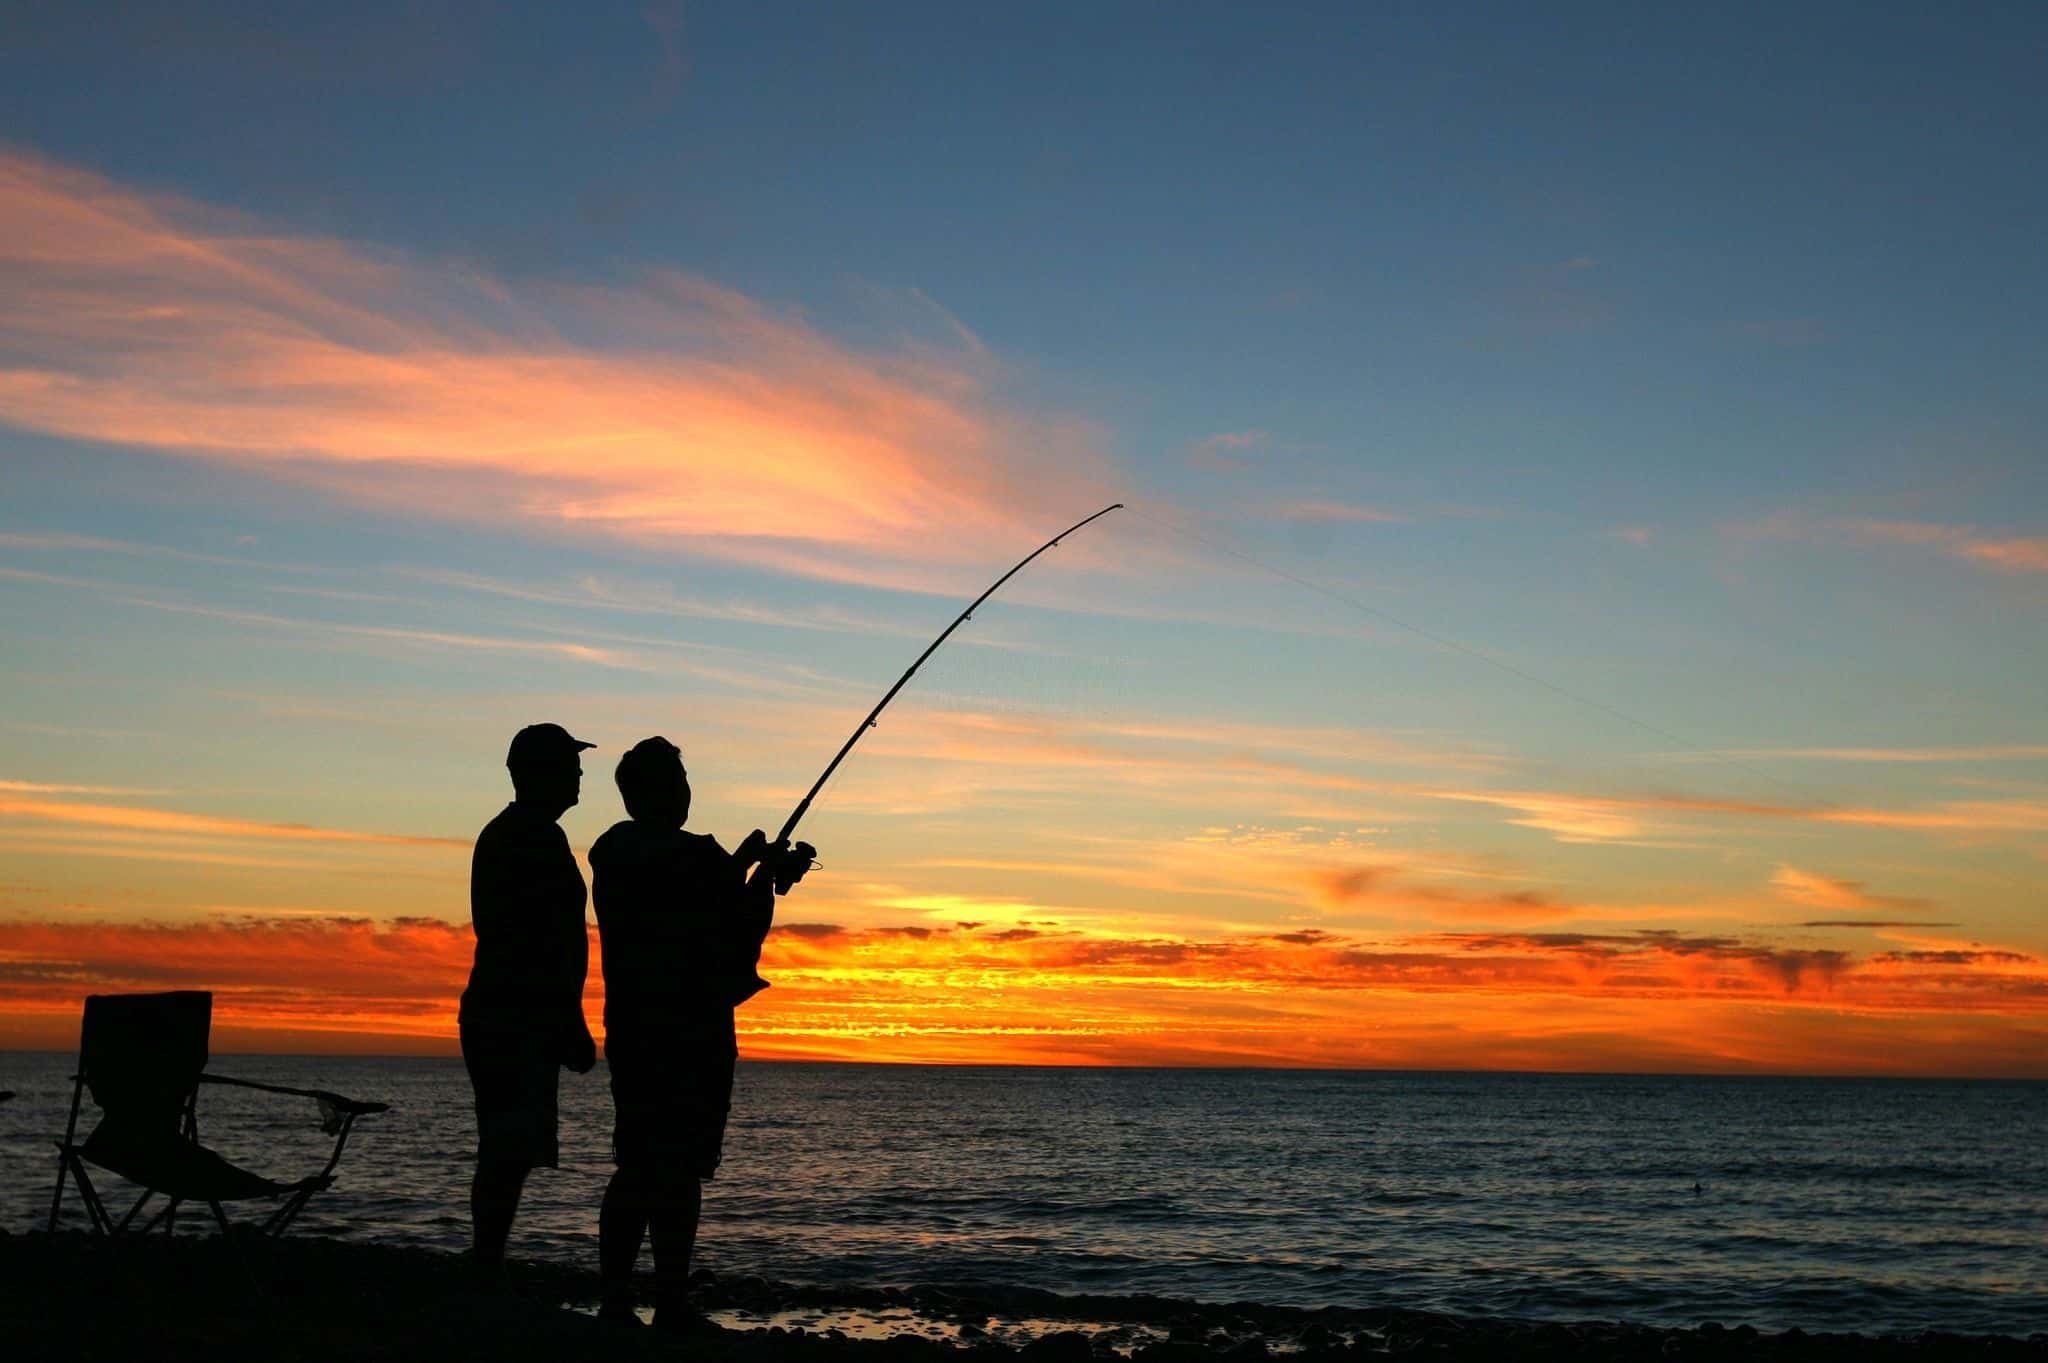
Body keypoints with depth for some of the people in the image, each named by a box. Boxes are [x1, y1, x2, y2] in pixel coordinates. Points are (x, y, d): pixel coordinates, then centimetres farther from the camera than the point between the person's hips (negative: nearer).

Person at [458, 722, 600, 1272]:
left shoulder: (501, 833, 19)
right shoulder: (540, 839, -13)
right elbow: (549, 944, -19)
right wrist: (572, 1027, -18)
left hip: (497, 1013, 10)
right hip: (522, 1016, -10)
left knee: (503, 1154, 12)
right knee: (510, 1154, -10)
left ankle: (485, 1268, 15)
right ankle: (487, 1269, -9)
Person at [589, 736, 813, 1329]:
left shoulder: (610, 853, 10)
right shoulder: (697, 858, -14)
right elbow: (740, 939, -9)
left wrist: (742, 866, 13)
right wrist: (767, 874, 1)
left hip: (630, 1028, 7)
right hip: (693, 1034, -7)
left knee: (636, 1166, 11)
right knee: (680, 1170, -4)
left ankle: (614, 1300, 13)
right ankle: (670, 1307, -2)